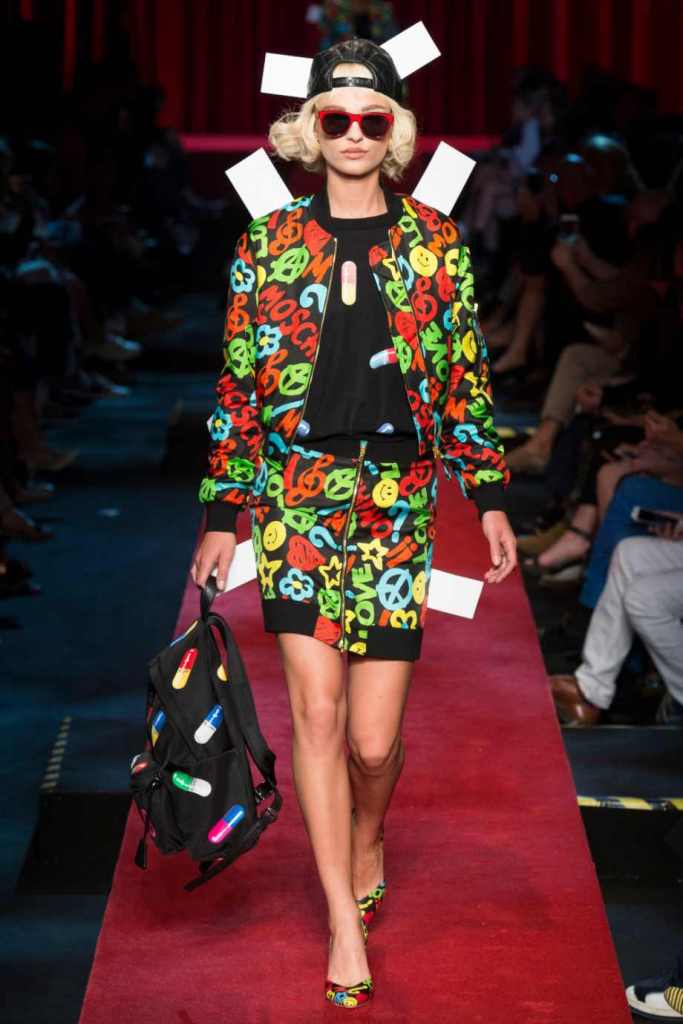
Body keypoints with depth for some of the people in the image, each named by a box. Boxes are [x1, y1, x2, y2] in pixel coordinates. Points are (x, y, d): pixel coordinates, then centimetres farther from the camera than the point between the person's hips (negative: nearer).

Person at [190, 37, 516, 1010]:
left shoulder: (436, 243, 5)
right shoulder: (269, 244, 4)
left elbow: (467, 378, 9)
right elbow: (239, 385, 7)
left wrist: (490, 495, 6)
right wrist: (224, 514, 5)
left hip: (396, 508, 0)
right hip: (295, 501, 0)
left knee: (373, 738, 0)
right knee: (317, 707, -7)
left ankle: (367, 847, 34)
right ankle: (346, 921, 5)